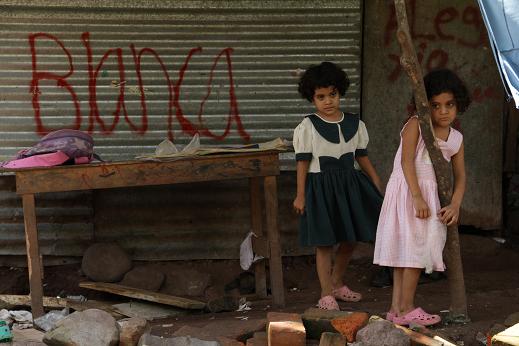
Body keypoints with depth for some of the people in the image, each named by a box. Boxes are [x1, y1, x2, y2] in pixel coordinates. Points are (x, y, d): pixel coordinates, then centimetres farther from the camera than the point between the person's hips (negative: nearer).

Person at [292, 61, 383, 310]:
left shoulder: (354, 124, 5)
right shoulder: (308, 126, -7)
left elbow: (362, 156, 12)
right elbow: (303, 162, -5)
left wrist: (377, 184, 11)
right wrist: (300, 195, -7)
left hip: (348, 183, 5)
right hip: (321, 185, -5)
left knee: (350, 238, 11)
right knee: (324, 241, -3)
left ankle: (337, 283, 30)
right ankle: (326, 294, 5)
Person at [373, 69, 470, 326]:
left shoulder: (456, 139, 9)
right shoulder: (415, 126, -9)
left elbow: (460, 176, 7)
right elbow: (406, 162, -16)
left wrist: (455, 205, -9)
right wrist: (417, 197, -23)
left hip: (430, 195, 7)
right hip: (407, 192, -7)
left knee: (409, 250, 9)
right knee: (413, 247, -7)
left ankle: (397, 308, 14)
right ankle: (406, 309, 1)